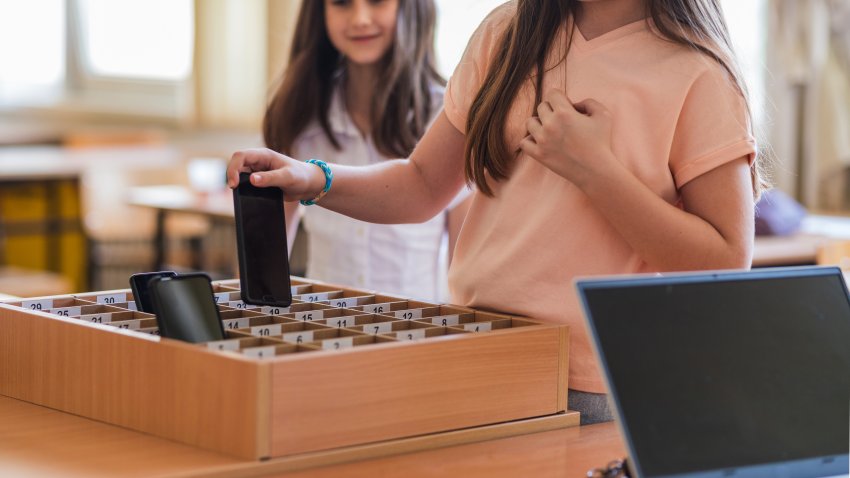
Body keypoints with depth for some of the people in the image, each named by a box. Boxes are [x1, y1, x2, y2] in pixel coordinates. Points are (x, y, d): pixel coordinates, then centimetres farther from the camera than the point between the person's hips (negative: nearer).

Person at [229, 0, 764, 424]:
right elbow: (424, 185, 13)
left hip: (590, 395, -4)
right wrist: (313, 181, -4)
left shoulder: (696, 74, -9)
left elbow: (727, 265, -12)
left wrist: (594, 168, -17)